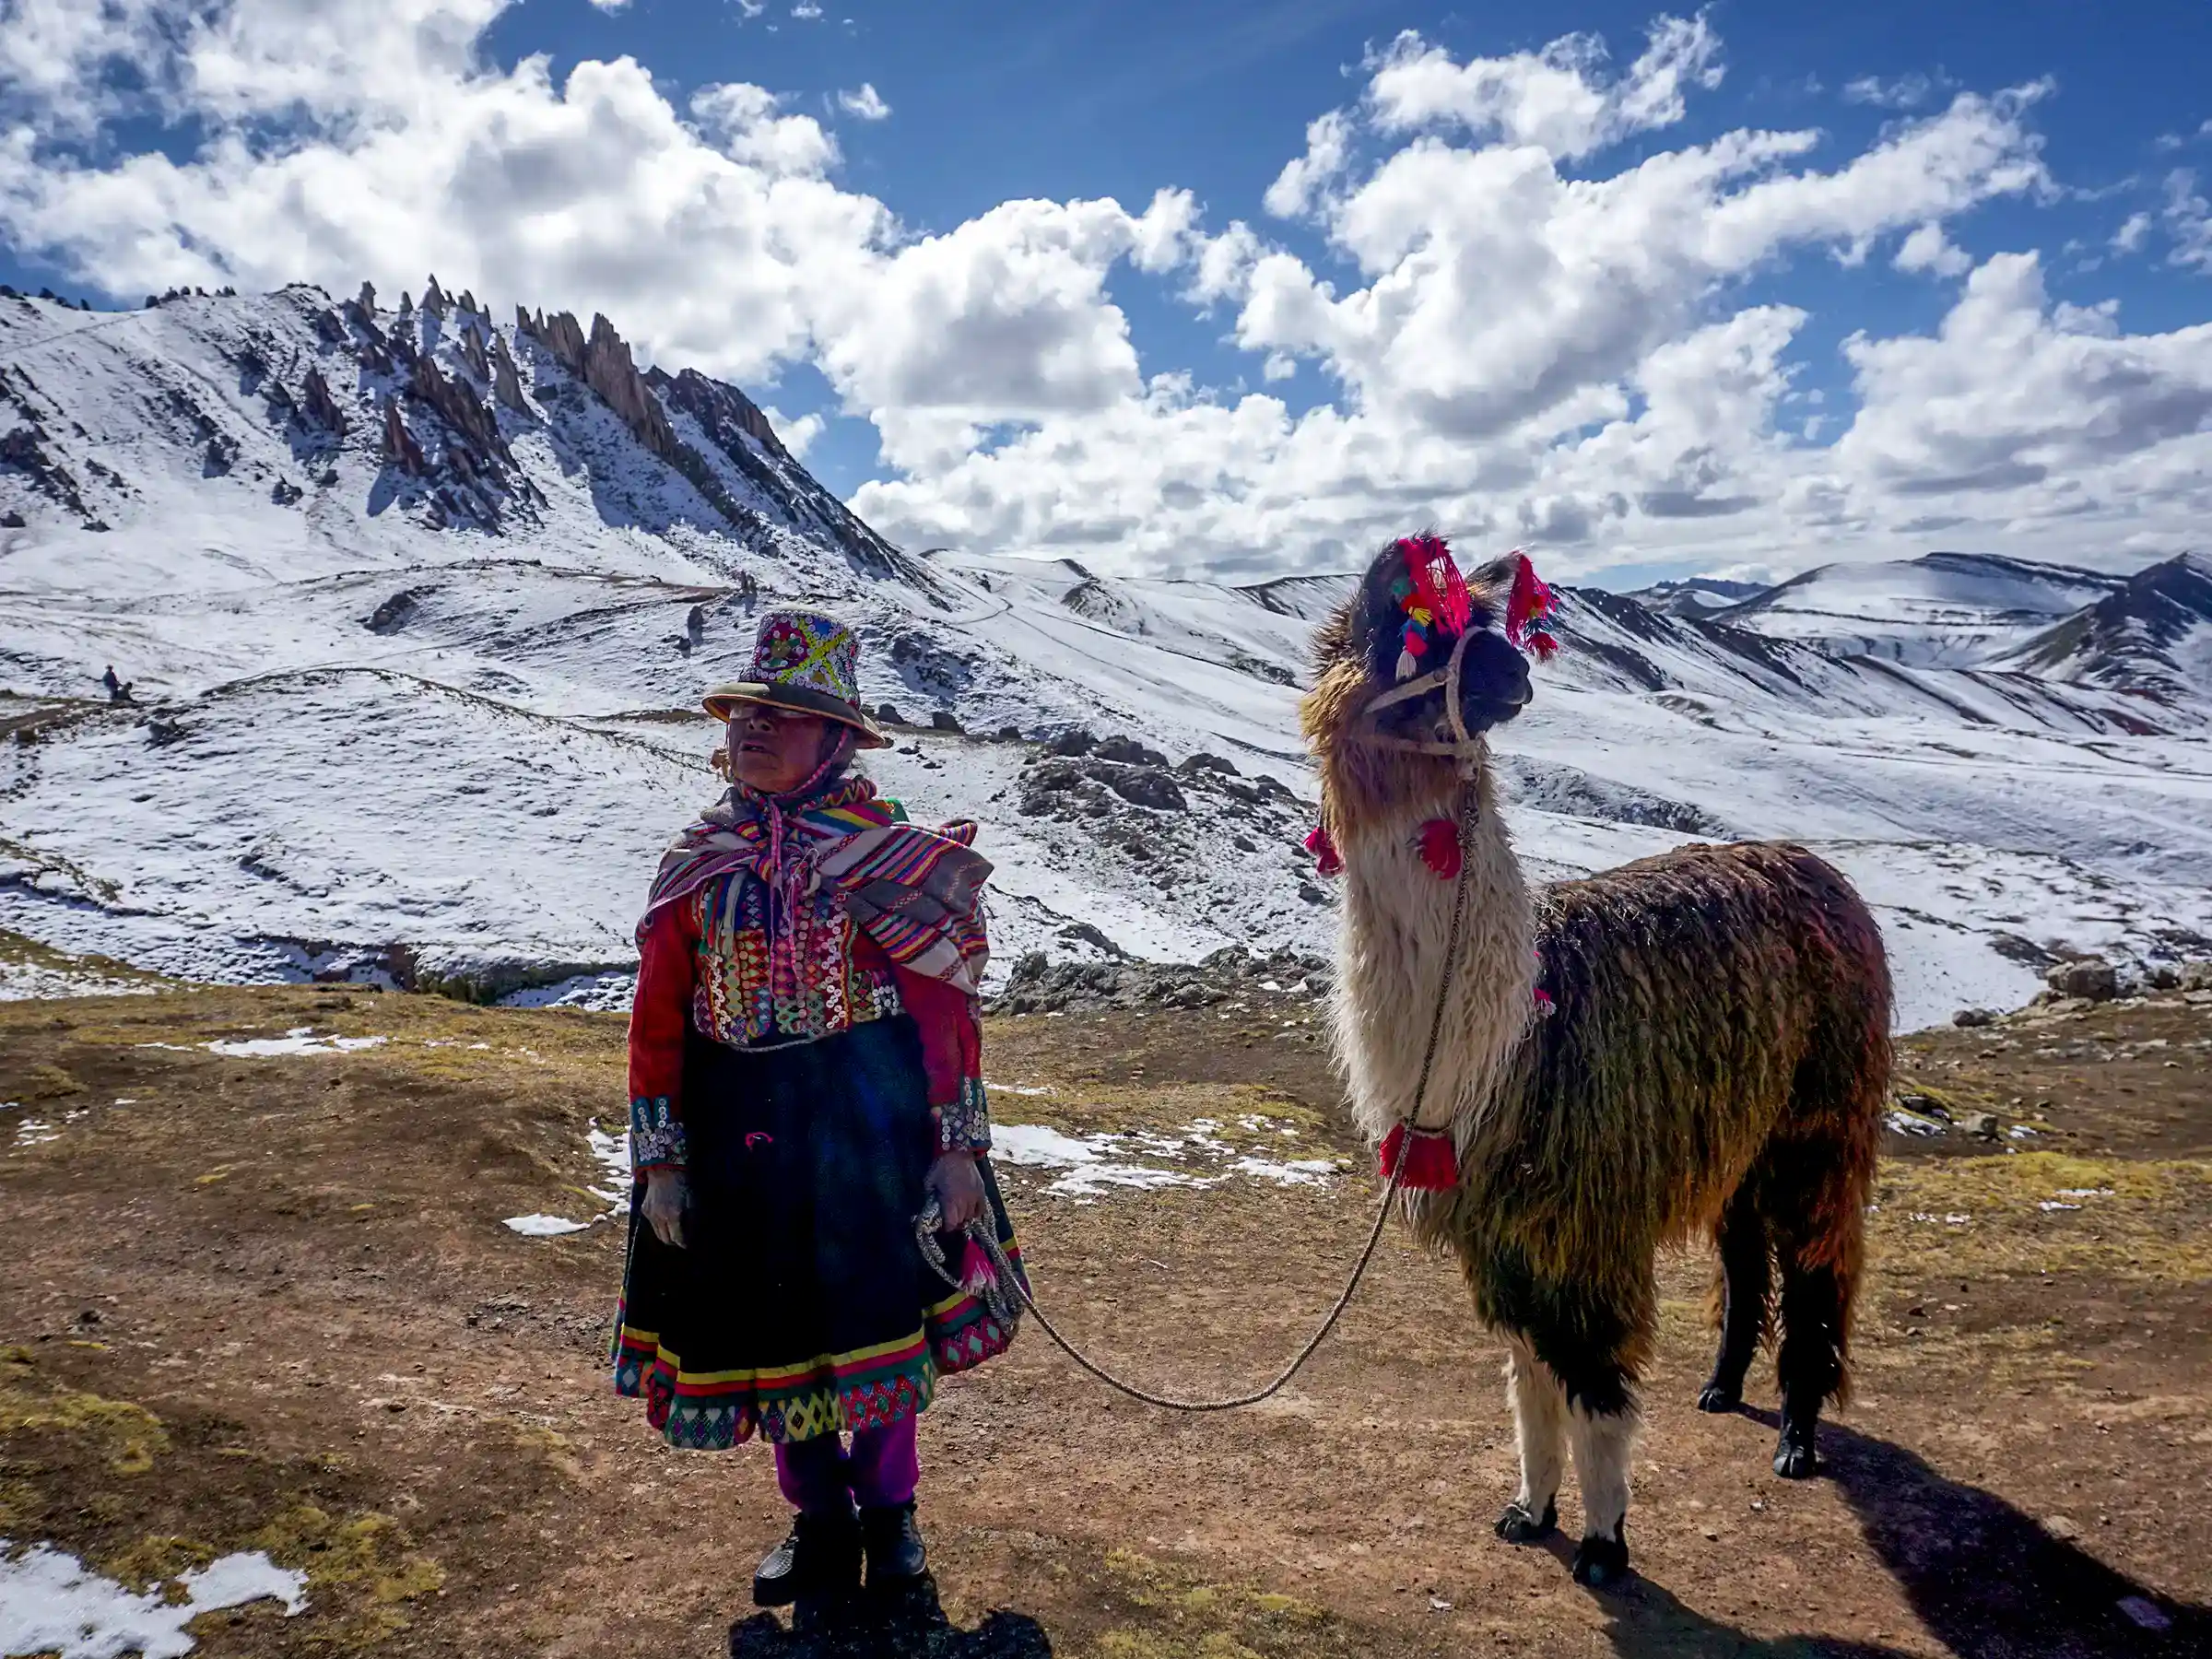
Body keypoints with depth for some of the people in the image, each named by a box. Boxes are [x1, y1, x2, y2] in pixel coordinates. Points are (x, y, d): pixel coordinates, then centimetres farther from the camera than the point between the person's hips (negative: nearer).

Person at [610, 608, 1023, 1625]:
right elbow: (658, 1021, 3)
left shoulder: (889, 854, -7)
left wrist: (956, 1147, -11)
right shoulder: (697, 863, 2)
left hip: (868, 1119, -3)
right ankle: (818, 1513, 35)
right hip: (738, 1127, 3)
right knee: (767, 1324, 12)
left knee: (878, 1314, 7)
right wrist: (660, 1159, -1)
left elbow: (945, 1008, -8)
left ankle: (888, 1505, 33)